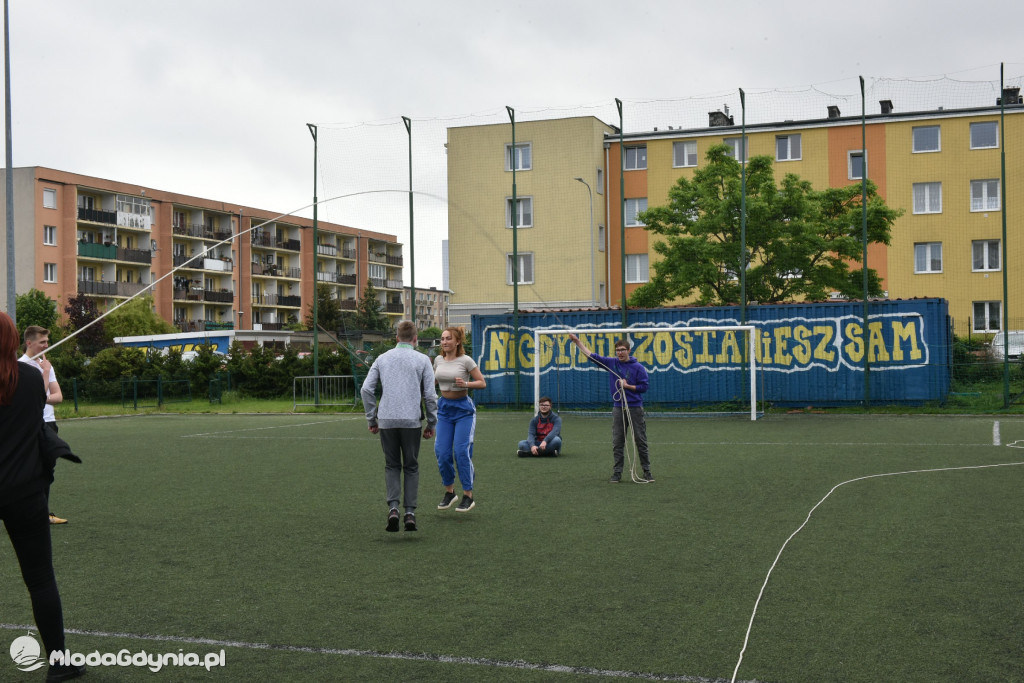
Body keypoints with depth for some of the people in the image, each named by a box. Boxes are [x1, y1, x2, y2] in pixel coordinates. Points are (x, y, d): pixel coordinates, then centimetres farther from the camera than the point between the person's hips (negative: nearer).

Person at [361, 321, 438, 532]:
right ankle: (410, 513, 5)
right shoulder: (422, 360, 2)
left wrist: (372, 419, 11)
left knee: (392, 466, 12)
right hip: (411, 420, -2)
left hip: (387, 420, 2)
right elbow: (430, 395, -2)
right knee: (411, 467, 10)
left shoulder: (382, 359, 10)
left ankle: (393, 508, -6)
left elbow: (366, 389, 5)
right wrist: (431, 423, 6)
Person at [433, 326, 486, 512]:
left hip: (463, 408, -5)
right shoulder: (438, 360, 5)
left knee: (461, 451, -10)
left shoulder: (465, 360, -10)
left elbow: (482, 383, -7)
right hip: (444, 407, 5)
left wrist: (466, 384, -23)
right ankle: (449, 492, 17)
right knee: (442, 452, -1)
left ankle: (468, 496, 2)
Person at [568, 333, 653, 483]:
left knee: (641, 441, 2)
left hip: (635, 408, -3)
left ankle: (647, 472, 9)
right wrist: (577, 341, 8)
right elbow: (592, 355, 10)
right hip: (618, 408, 3)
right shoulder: (611, 363, 7)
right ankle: (617, 473, 9)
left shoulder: (638, 367, -3)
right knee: (617, 443, 4)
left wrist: (627, 386, -13)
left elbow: (644, 387, -3)